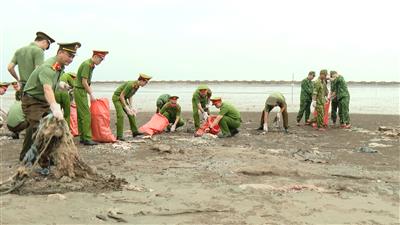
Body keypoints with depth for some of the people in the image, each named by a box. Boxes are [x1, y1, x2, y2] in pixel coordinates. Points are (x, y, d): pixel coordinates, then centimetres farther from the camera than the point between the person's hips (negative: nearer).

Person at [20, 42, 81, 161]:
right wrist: (55, 108, -62)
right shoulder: (48, 68, -31)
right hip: (32, 100, -9)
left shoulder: (61, 66, -1)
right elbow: (47, 89, -49)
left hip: (45, 101, 9)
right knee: (35, 127, -20)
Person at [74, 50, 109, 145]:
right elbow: (84, 82, -20)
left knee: (81, 116, 11)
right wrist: (91, 94, -14)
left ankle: (82, 137, 15)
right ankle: (87, 138, -10)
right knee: (86, 115, -11)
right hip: (80, 91, -10)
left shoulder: (91, 65, 14)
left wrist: (92, 93, 15)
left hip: (82, 91, 10)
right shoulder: (87, 64, -16)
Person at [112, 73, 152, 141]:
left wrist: (131, 108, -1)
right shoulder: (130, 85, -29)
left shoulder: (137, 86, 0)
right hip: (117, 97, -9)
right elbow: (121, 96, -26)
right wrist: (126, 108, -24)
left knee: (131, 114, 8)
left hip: (123, 99, 9)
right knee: (121, 115, -19)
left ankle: (134, 131, 18)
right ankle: (119, 136, -17)